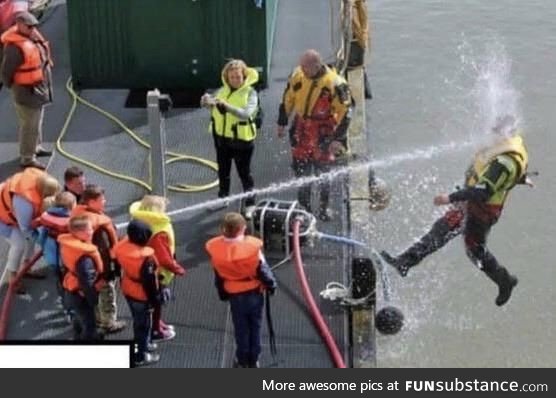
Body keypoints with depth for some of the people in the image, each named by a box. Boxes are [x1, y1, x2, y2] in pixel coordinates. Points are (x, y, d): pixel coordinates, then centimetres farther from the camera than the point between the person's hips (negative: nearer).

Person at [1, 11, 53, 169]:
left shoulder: (33, 37, 1)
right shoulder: (15, 47, -27)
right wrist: (15, 88, -8)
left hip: (40, 89, 9)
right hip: (27, 92, -9)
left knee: (37, 120, 25)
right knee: (29, 125, -3)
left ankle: (36, 147, 42)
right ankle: (27, 158, 6)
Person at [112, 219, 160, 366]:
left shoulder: (122, 246, -14)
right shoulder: (145, 257, -36)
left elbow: (117, 263, 3)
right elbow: (149, 281, -26)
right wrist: (155, 298, -11)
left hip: (128, 290, 7)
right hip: (142, 294, -7)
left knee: (137, 319, 29)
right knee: (144, 323, 13)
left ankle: (141, 344, 50)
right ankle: (141, 356, 28)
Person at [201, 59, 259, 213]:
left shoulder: (250, 93, -12)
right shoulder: (223, 90, 4)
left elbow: (246, 113, -28)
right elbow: (214, 108, 1)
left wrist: (226, 105, -40)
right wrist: (208, 101, -22)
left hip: (241, 138, -6)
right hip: (222, 136, 6)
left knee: (244, 172, 4)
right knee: (223, 171, 20)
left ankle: (250, 203, 17)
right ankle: (222, 198, 38)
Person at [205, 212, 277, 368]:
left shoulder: (216, 249, -17)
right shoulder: (252, 246, -27)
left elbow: (218, 276, -2)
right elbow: (262, 270, -14)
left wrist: (223, 294, 14)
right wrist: (271, 285, 5)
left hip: (235, 296, 1)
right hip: (255, 293, -1)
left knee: (241, 330, 18)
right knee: (255, 328, 17)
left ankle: (242, 361, 28)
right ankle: (253, 361, 27)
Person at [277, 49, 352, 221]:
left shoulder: (334, 84, -22)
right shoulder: (297, 75, -8)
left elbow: (345, 111, -15)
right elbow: (287, 99, 8)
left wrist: (338, 138, -17)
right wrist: (282, 122, 14)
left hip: (323, 132, -4)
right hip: (301, 129, 4)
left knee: (322, 171, 7)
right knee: (300, 169, 10)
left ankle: (323, 208, 25)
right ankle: (304, 206, 27)